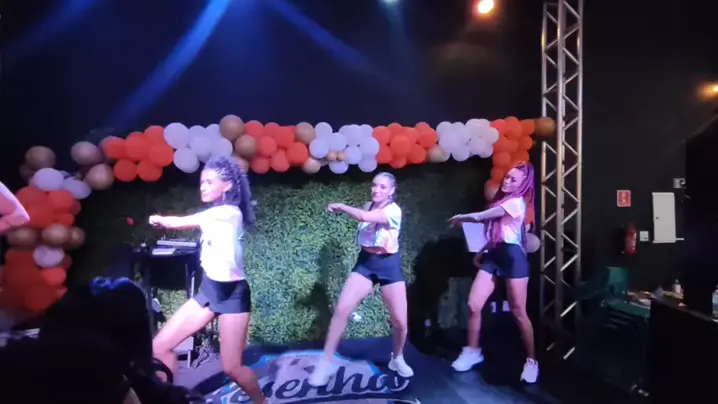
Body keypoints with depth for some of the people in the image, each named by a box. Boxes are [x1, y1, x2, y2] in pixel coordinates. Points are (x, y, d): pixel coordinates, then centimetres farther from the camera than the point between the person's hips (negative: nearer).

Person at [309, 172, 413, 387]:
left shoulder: (394, 211, -16)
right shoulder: (368, 206, 4)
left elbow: (365, 217, -30)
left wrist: (341, 206, -20)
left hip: (389, 264, -3)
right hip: (365, 262, 4)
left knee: (400, 320, -3)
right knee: (342, 309, -12)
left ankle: (397, 359, 27)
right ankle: (327, 362, 0)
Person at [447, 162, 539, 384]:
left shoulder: (516, 202, -9)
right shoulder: (501, 200, 20)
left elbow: (481, 216, -12)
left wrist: (460, 218, 4)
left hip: (512, 256, -7)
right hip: (492, 256, 7)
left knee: (518, 312, -2)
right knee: (474, 305, 0)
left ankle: (531, 360, 14)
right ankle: (473, 351, 16)